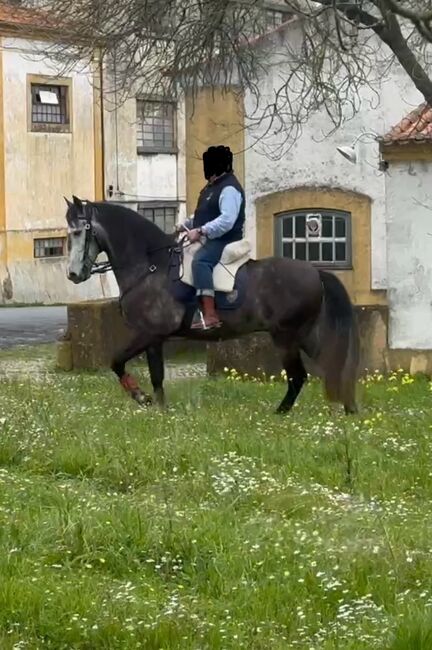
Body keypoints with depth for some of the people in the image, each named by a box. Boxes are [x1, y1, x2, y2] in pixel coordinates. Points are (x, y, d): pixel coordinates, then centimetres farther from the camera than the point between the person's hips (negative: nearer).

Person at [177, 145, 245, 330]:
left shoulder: (229, 188, -17)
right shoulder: (213, 186, 17)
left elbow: (227, 220, -28)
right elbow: (204, 215, 29)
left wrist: (201, 231, -30)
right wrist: (186, 225, 13)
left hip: (225, 240, -11)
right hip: (211, 240, 11)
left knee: (200, 261, -35)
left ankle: (210, 316, -43)